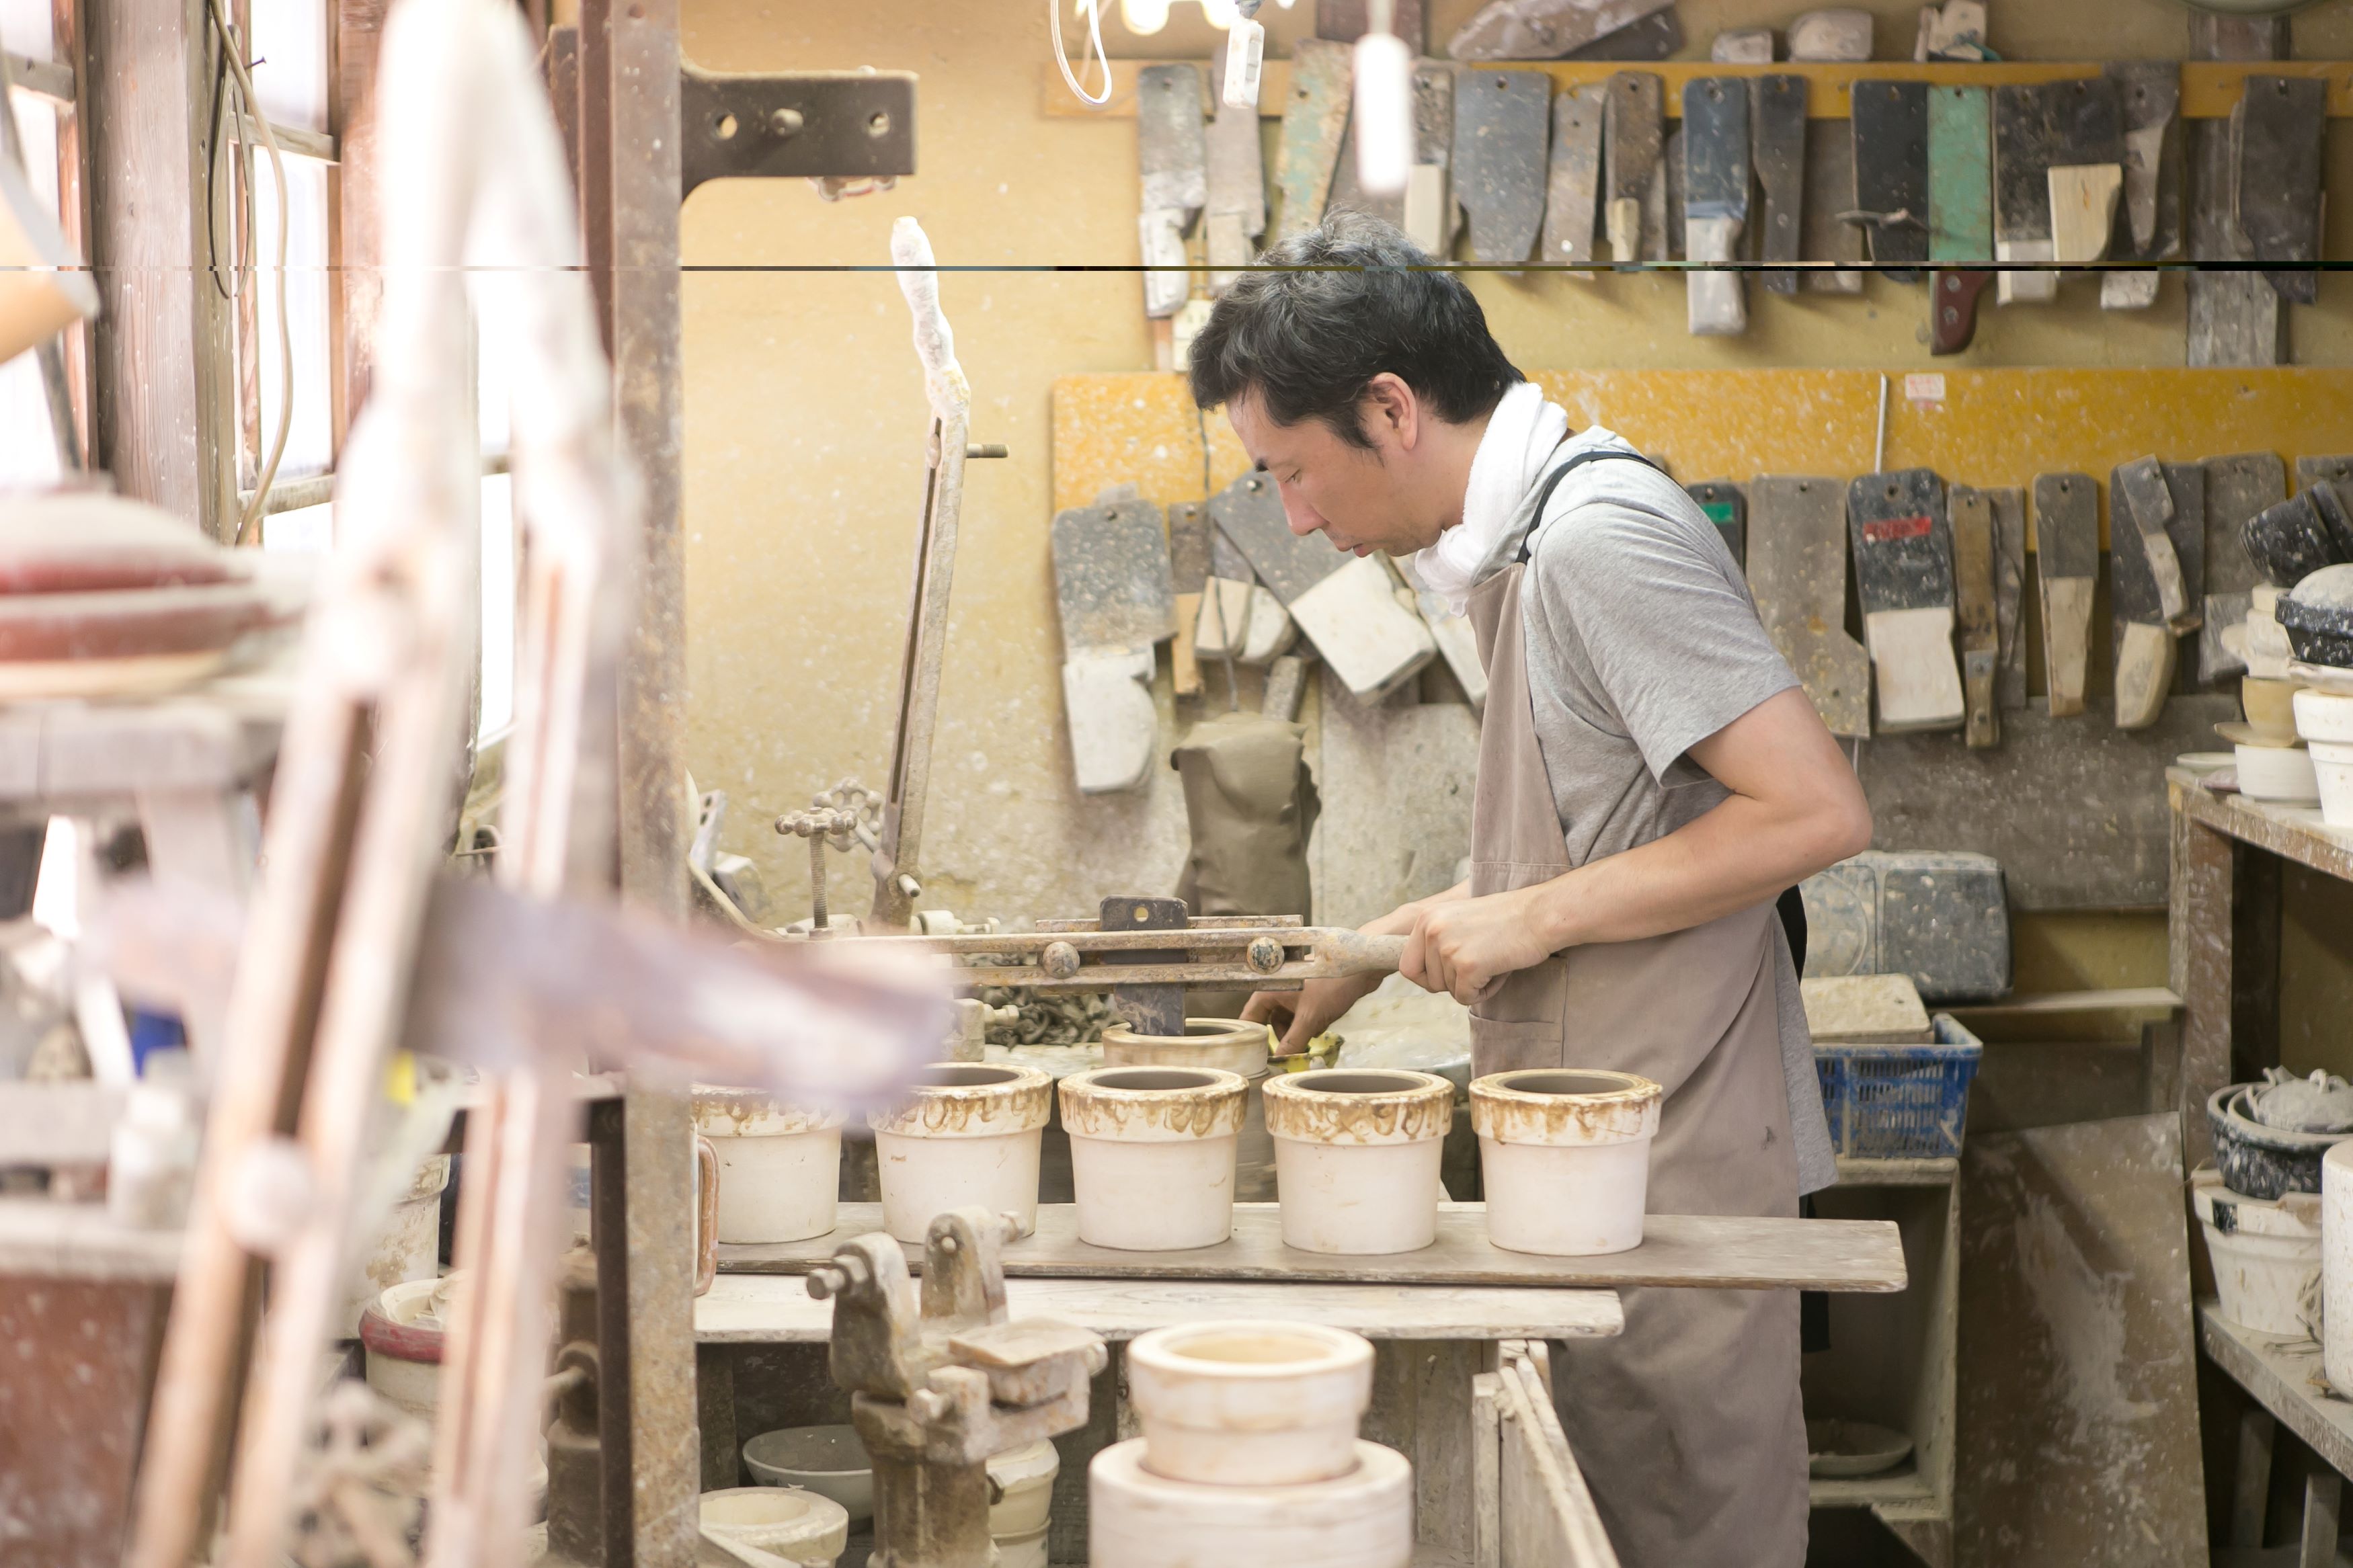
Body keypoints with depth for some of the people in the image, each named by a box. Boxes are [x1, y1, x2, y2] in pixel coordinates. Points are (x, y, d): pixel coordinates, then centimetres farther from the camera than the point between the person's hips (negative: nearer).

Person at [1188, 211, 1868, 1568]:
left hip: (1672, 1164, -9)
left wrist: (1530, 920, -17)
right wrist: (1378, 953, 20)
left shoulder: (1602, 536, -17)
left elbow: (1816, 811, -22)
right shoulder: (1522, 541, 14)